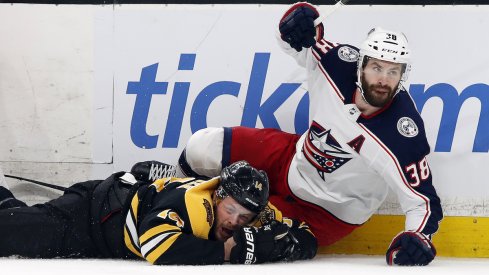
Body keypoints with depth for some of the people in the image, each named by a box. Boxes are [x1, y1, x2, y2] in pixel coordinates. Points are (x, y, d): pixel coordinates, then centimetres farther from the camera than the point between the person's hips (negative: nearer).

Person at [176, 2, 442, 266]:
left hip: (328, 212, -5)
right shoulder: (339, 62, -21)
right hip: (295, 159, 5)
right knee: (202, 148, 1)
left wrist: (417, 238, -48)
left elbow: (422, 199, -27)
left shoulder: (403, 132, -32)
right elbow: (299, 42, -3)